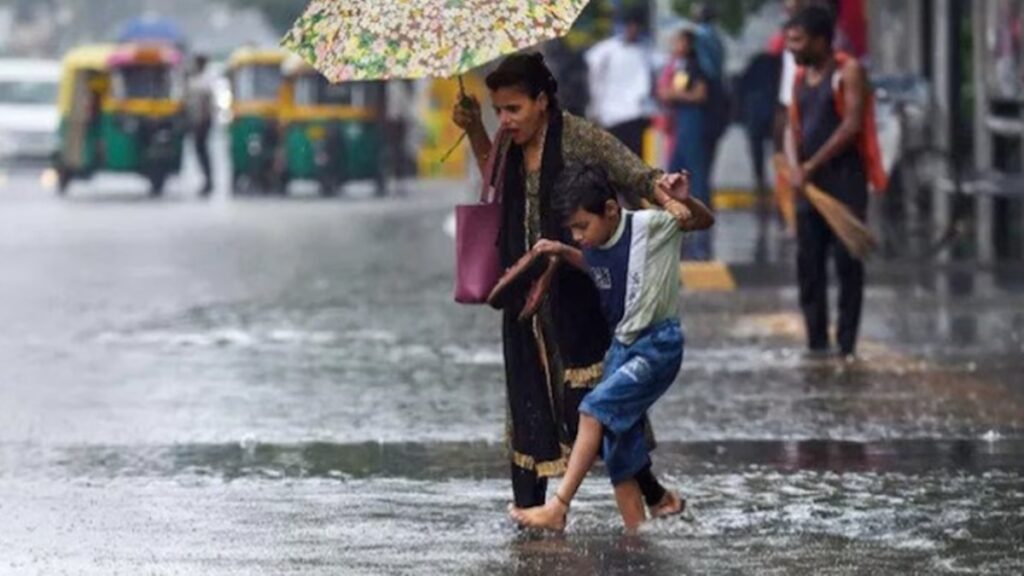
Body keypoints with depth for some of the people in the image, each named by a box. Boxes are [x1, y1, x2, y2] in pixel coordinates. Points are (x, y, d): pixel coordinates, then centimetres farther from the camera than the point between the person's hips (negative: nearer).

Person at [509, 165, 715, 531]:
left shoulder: (648, 226, -14)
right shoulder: (595, 248, 5)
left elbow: (704, 221, -10)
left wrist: (683, 200, -31)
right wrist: (563, 253, 10)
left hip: (658, 345, -8)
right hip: (621, 347, 8)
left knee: (596, 408, -21)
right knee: (618, 448, 4)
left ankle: (558, 508, -21)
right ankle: (634, 531, 11)